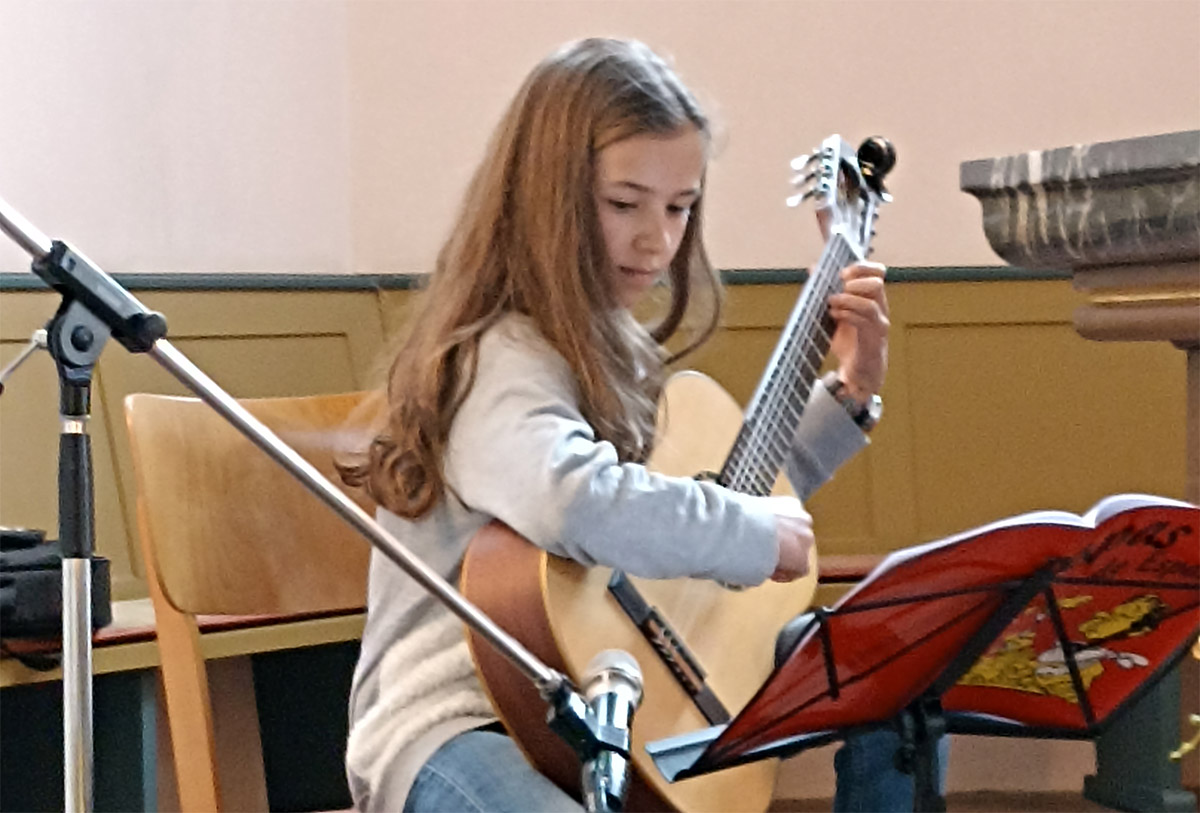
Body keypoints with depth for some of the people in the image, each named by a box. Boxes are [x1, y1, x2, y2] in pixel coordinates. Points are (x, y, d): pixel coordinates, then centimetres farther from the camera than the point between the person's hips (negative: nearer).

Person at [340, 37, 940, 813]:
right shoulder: (505, 364, -19)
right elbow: (576, 501, -43)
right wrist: (762, 534, -27)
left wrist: (850, 395, 18)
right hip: (459, 725, -10)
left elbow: (717, 497, 26)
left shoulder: (614, 351, 11)